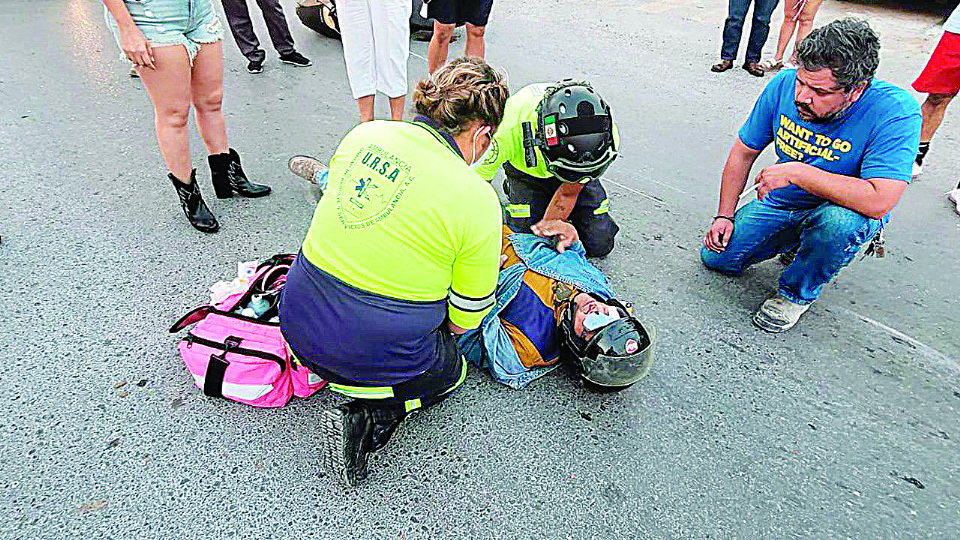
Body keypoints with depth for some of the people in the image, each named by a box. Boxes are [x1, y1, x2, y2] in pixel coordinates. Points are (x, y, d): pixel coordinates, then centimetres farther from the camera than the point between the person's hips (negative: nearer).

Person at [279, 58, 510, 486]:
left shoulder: (364, 134, -3)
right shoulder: (477, 200, -19)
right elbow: (464, 320, -9)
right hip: (380, 357, -7)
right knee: (451, 372, 25)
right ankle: (368, 419, 2)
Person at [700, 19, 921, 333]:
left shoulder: (897, 112, -29)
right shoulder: (785, 84, -16)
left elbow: (879, 202, -38)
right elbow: (743, 153, -4)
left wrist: (797, 171, -36)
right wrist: (725, 216, -6)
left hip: (845, 209, -4)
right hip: (781, 203, 4)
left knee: (840, 221, -39)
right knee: (715, 257, -4)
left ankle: (797, 292, -8)